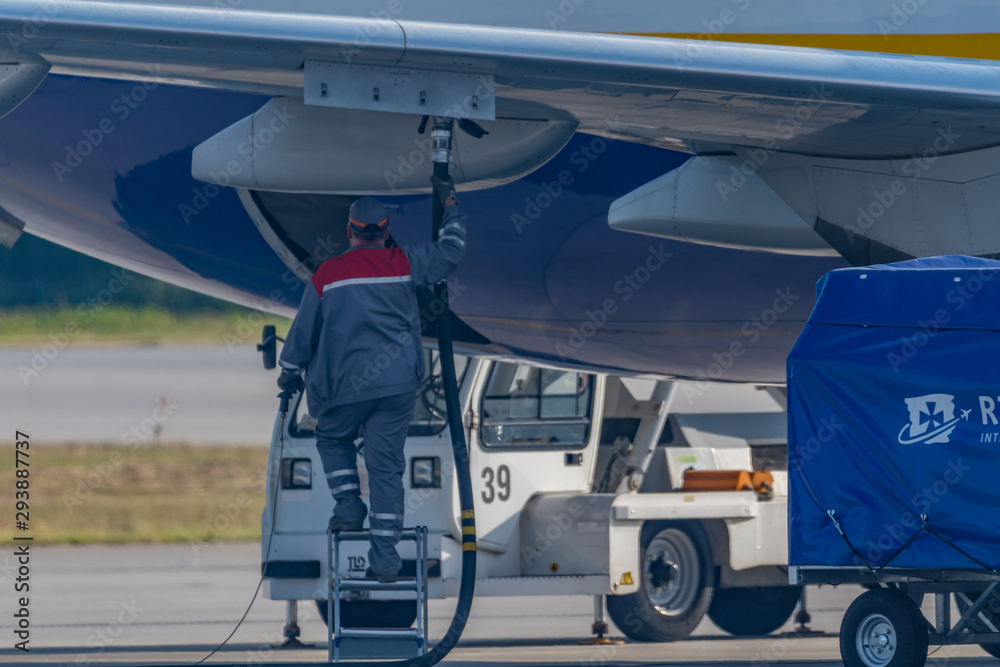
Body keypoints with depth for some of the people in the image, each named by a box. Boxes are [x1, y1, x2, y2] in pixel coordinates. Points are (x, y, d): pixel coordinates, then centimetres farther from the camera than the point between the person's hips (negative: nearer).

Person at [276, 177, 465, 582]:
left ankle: (348, 505, 10)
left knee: (333, 438, 28)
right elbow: (451, 252, 13)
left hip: (345, 384, -1)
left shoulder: (327, 275, 1)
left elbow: (304, 330, 8)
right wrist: (450, 204, 27)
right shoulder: (403, 264, 1)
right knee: (386, 464, 4)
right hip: (398, 383, 1)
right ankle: (384, 557, 0)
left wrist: (290, 374, 24)